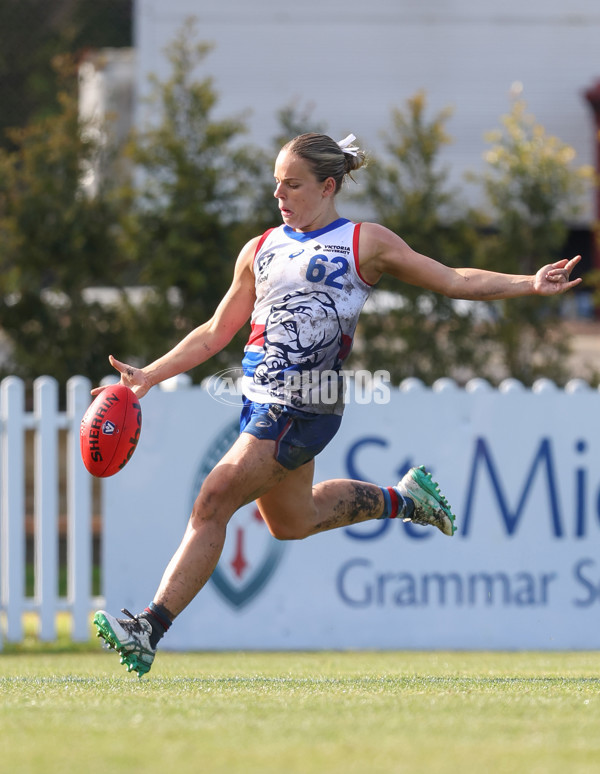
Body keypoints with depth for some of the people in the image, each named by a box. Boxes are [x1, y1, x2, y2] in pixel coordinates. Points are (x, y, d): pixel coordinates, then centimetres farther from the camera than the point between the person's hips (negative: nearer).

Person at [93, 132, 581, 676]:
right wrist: (150, 375, 13)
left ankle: (150, 630, -14)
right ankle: (405, 498, 40)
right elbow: (217, 332, 20)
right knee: (293, 523, 19)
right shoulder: (259, 251, 15)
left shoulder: (365, 243, 2)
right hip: (261, 401, 7)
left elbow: (453, 281, 5)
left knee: (213, 503, -15)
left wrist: (529, 284, -5)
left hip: (305, 408, -7)